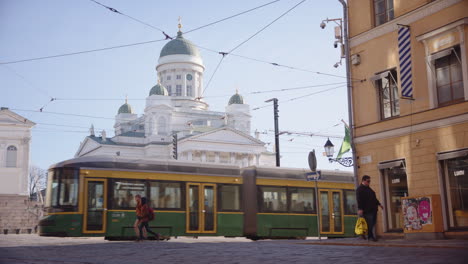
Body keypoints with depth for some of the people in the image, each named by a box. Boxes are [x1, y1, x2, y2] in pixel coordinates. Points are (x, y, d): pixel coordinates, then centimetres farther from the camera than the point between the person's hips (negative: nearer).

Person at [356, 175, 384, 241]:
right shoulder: (359, 189, -6)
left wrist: (379, 204, 31)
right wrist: (360, 209, -23)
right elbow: (359, 200, -15)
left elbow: (374, 198, 32)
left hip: (373, 209, 9)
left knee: (373, 223, 8)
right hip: (366, 210, -9)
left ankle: (373, 236, 13)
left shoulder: (368, 189, 22)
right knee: (369, 224, -8)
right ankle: (370, 236, -2)